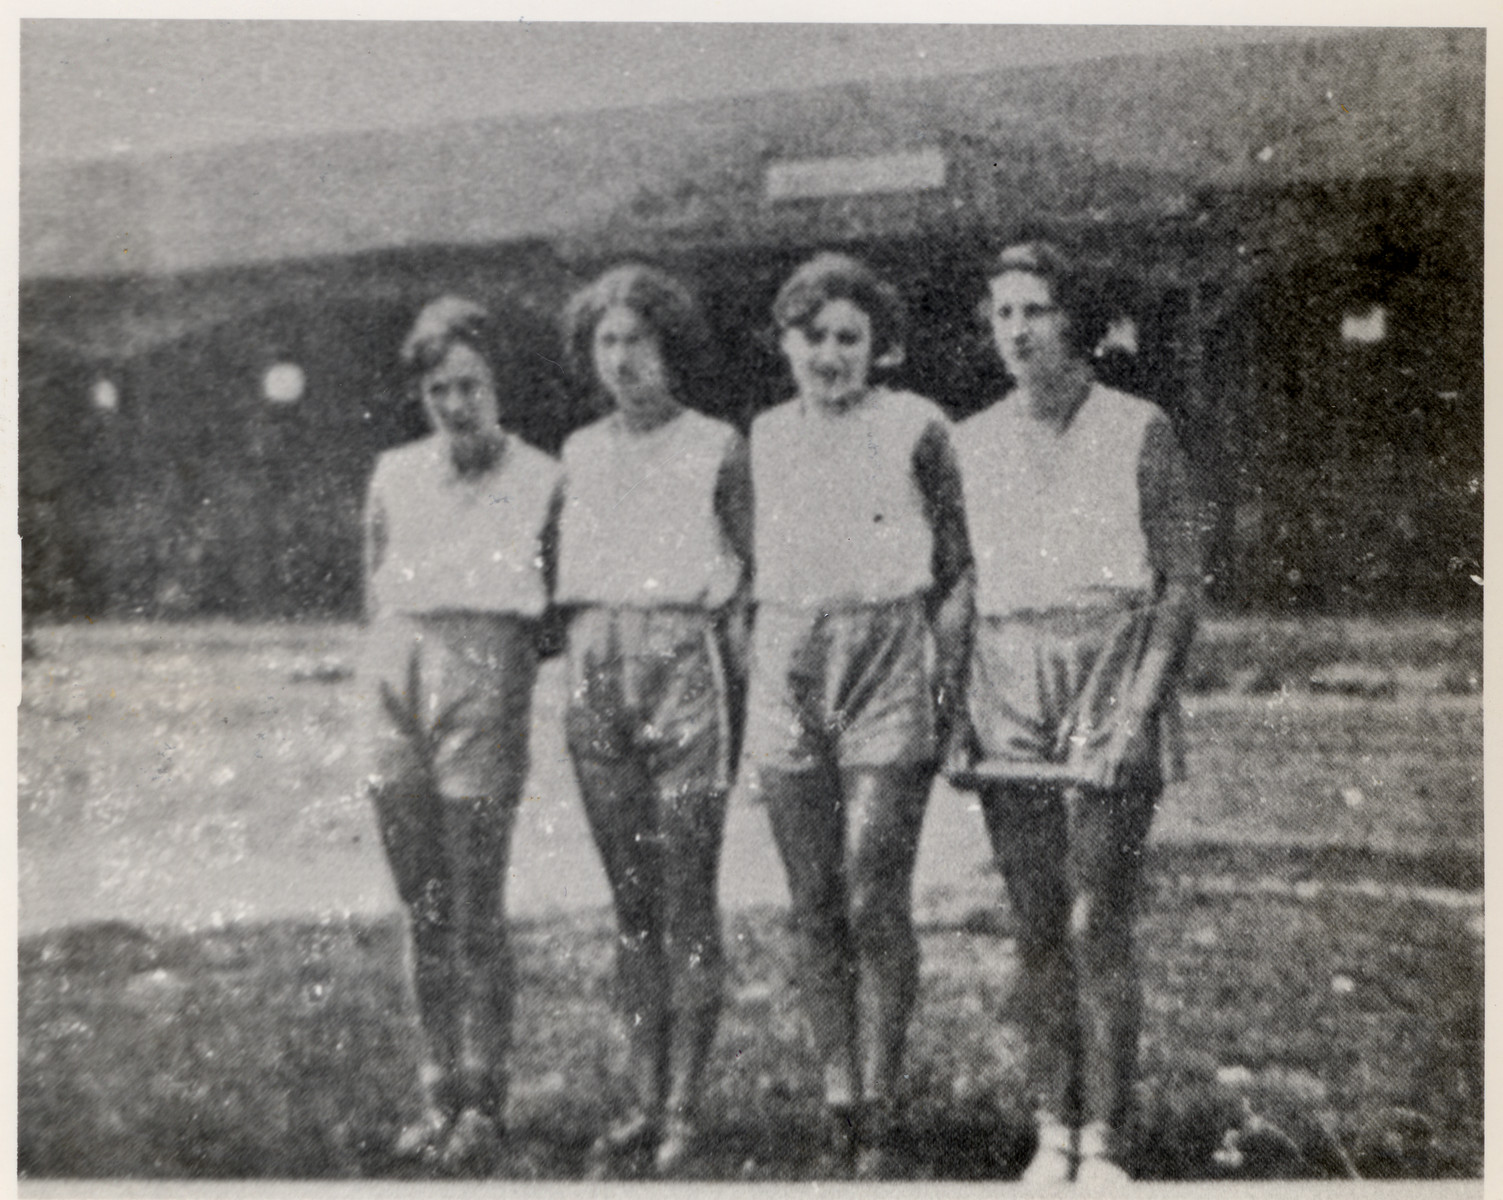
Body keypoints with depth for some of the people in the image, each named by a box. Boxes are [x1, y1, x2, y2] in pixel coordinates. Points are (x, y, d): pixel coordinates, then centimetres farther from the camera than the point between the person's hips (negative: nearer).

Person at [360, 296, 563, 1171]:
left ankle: (484, 1101, 6)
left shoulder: (540, 480, 0)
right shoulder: (395, 476, 13)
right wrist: (399, 661, 9)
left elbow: (557, 606, 5)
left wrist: (487, 659, -2)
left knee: (477, 912, -4)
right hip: (399, 682, 5)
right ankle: (439, 1091, 19)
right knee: (424, 911, 9)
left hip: (486, 681, -4)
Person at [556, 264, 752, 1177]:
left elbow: (745, 582, 0)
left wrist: (743, 697, -6)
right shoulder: (580, 454, 12)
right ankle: (645, 1098, 18)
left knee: (688, 901, -2)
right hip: (598, 671, 5)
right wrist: (580, 676, 8)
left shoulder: (719, 450, -1)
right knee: (631, 901, 9)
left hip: (688, 666, -4)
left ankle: (686, 1108, 6)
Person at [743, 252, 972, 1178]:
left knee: (875, 905, -6)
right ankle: (837, 1103, 16)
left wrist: (950, 681, -5)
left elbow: (957, 567, 2)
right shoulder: (767, 439, 12)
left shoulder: (915, 427, 0)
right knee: (815, 910, 6)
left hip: (887, 667, -4)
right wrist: (749, 683, 12)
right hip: (787, 672, 4)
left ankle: (879, 1117, 6)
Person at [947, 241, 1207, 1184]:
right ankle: (1053, 1129, 16)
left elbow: (1182, 587, -2)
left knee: (1097, 926, -5)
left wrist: (1139, 714, -11)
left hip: (1109, 683, -3)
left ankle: (1103, 1142, 4)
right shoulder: (972, 443, 11)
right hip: (1006, 691, 3)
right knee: (1037, 928, 6)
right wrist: (955, 715, 5)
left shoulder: (1139, 433, 0)